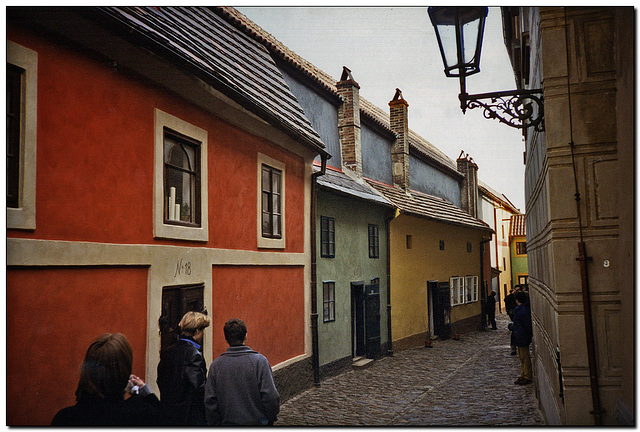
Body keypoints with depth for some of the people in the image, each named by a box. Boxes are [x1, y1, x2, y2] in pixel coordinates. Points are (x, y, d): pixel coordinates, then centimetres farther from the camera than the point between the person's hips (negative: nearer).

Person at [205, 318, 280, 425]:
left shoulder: (216, 365, -3)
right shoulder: (259, 361, -10)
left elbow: (209, 401, 0)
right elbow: (270, 396, -11)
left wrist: (216, 423, 12)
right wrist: (271, 419, 4)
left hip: (228, 422, 3)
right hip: (256, 421, -3)